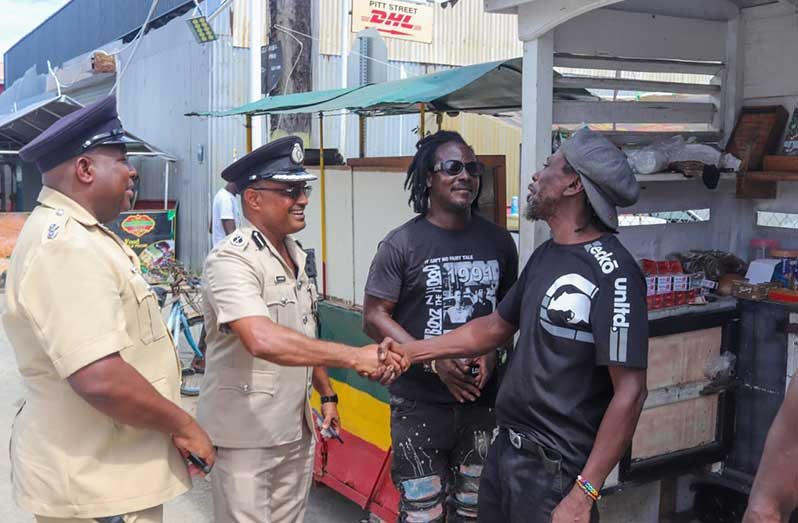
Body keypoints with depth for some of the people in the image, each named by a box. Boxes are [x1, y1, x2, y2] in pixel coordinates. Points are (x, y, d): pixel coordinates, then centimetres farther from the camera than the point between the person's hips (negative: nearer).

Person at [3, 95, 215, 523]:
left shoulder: (74, 235, 12)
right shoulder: (66, 248, -23)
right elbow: (102, 380, -32)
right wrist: (183, 426, -18)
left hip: (102, 473, 10)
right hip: (94, 487, -10)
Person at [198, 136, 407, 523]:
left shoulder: (295, 254, 9)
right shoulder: (230, 260, -20)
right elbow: (263, 340, -36)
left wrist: (326, 394, 15)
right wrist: (353, 357, -37)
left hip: (296, 428, 8)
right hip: (245, 433, -8)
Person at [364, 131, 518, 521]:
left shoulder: (498, 241, 6)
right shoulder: (402, 244, -7)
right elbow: (374, 317, -8)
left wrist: (492, 353, -5)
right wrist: (433, 359, -17)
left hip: (482, 401, 4)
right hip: (420, 404, -4)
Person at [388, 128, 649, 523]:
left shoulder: (611, 273, -21)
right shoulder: (545, 255, 7)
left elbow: (629, 392, -22)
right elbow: (495, 328, 16)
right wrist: (409, 353, 12)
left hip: (554, 467, -8)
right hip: (506, 447, 8)